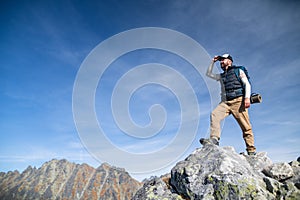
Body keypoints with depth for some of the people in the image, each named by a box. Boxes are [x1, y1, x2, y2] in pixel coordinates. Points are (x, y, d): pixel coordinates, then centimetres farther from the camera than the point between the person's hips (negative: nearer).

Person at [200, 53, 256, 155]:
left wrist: (247, 97, -14)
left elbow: (247, 84, 2)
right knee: (214, 115, -24)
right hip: (225, 102, 4)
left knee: (246, 127, -7)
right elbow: (208, 74, 32)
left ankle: (251, 150, -1)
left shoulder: (238, 71, 13)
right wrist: (213, 61, 27)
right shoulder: (221, 76, 28)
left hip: (238, 101, -4)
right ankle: (214, 139, -33)